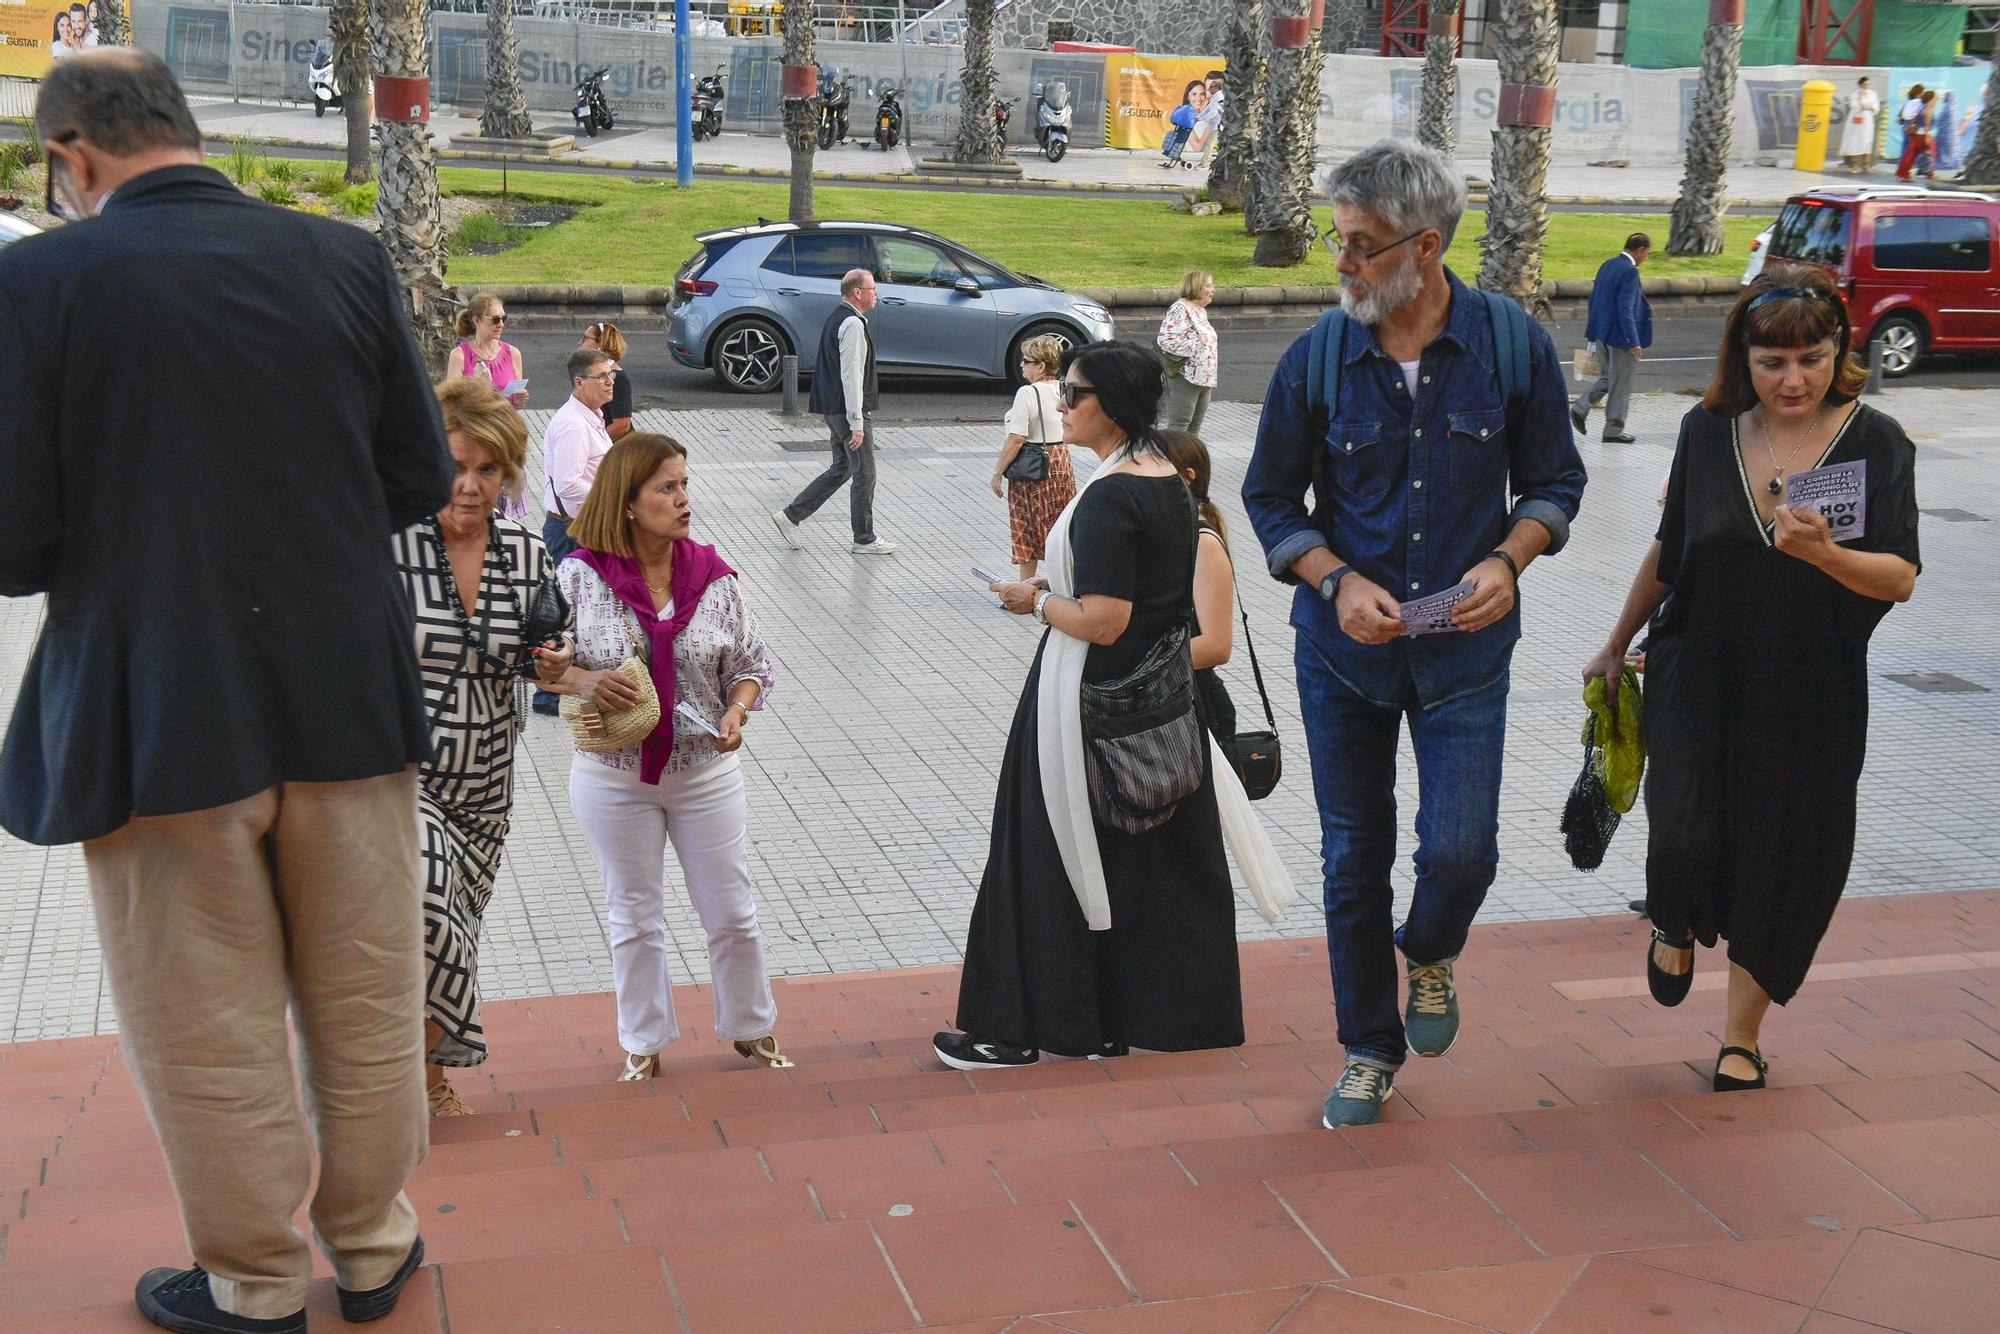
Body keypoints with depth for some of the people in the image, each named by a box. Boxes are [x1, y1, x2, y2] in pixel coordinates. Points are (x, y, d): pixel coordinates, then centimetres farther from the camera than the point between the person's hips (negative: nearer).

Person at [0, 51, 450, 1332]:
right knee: (366, 1003, 19)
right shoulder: (347, 258, -3)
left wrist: (117, 556, 9)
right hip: (348, 697, 3)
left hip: (155, 718, -3)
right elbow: (423, 476, 2)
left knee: (208, 1031, 14)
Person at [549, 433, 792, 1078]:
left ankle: (751, 1028, 31)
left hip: (706, 770, 1)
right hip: (613, 777, -1)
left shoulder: (711, 575, -4)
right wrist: (581, 681, -24)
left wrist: (736, 712, -14)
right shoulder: (579, 575, -11)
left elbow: (753, 665, 4)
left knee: (733, 914, 10)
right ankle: (644, 1044, 30)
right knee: (634, 917, 13)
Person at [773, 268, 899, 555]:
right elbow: (851, 376, -22)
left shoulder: (837, 318, 15)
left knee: (840, 470, 17)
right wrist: (857, 423, -22)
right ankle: (864, 540, 10)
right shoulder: (853, 324, -18)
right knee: (864, 474, 1)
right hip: (849, 411, -10)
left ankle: (790, 516, 14)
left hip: (835, 410, 10)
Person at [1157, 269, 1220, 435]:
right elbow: (1165, 340, -24)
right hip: (1185, 378, -9)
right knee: (1178, 425, -8)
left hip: (1203, 379, 9)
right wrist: (1196, 343, -19)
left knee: (1194, 428, 12)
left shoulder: (1201, 311, 15)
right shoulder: (1180, 310, -14)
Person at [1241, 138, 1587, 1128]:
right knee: (1354, 858, 8)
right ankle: (1370, 1050, 28)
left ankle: (1430, 954, 30)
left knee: (1459, 852, -8)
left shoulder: (1513, 344, -7)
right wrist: (1338, 581, -14)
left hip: (1465, 647, -1)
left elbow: (1552, 481, 4)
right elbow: (1271, 498, 2)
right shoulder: (1317, 360, -7)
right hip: (1343, 647, 1)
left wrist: (1507, 561, -15)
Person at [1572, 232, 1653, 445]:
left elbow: (1594, 298, 13)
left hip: (1602, 334, 8)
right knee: (1620, 384, 4)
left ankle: (1581, 408, 9)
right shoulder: (1629, 271, -18)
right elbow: (1625, 309, -23)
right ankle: (1613, 430, 12)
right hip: (1620, 336, -8)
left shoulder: (1607, 265, 7)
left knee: (1608, 377, 22)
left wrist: (1595, 330, 22)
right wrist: (1634, 342, -21)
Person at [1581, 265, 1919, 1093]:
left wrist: (1826, 555, -33)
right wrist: (1617, 647, 22)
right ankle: (1675, 930, 22)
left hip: (1811, 699, -1)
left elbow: (1901, 580, -14)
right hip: (1699, 678, 1)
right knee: (1684, 841, -15)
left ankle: (1742, 1039, 27)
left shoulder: (1875, 442, -7)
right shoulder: (1709, 432, 0)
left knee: (1782, 870, 6)